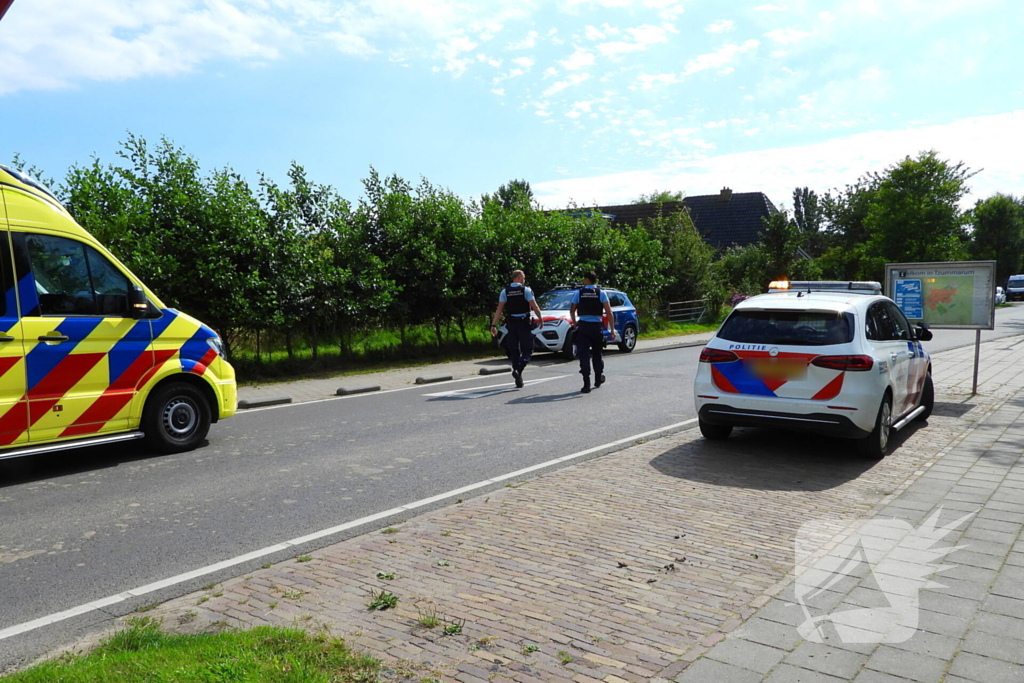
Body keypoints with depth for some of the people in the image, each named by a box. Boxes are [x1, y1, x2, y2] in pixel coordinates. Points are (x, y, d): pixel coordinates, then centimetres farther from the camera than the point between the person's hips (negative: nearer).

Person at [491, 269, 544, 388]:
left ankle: (519, 380, 10)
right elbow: (534, 307, -8)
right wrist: (540, 319, 6)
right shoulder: (526, 290, -4)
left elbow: (499, 309, -4)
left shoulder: (505, 292, 4)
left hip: (511, 324, 3)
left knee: (513, 351, 10)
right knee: (527, 349, 5)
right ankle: (518, 370, -20)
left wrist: (493, 325, -5)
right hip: (524, 323, -3)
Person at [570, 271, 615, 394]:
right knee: (597, 354, 19)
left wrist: (574, 323, 18)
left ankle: (586, 384, -8)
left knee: (584, 355, -1)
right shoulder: (601, 293, 0)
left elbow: (572, 311, 3)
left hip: (583, 326, -1)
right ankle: (598, 379, 33)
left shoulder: (579, 293, 1)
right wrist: (612, 330, -2)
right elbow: (609, 313, -5)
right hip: (597, 326, 1)